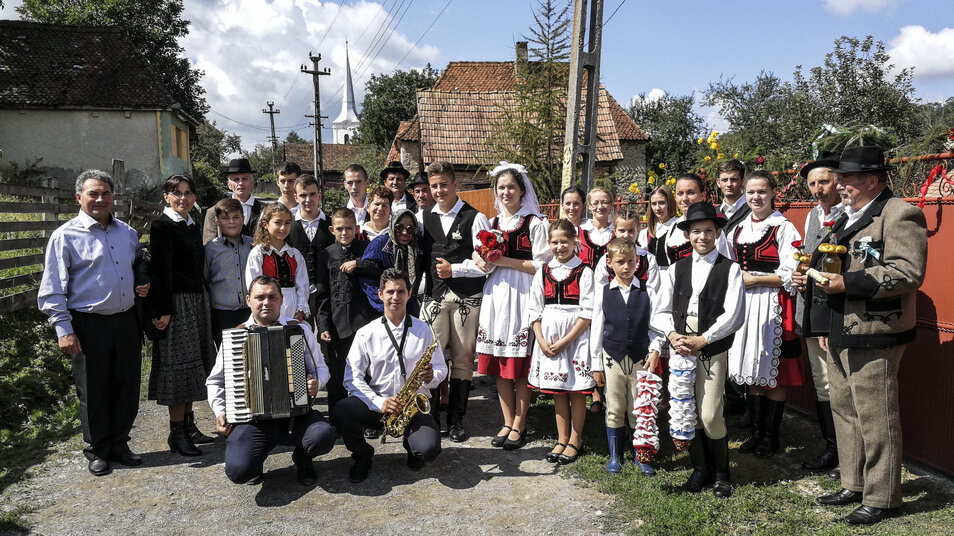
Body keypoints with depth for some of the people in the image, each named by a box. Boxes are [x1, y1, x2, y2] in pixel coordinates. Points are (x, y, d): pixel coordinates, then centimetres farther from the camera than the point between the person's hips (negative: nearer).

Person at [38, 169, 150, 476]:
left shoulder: (127, 233, 11)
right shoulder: (65, 236, -5)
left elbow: (139, 264, 29)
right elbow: (52, 290, -6)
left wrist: (143, 282, 7)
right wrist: (64, 331, -12)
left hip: (126, 321, 5)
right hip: (89, 325, -4)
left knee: (127, 387, 11)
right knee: (93, 393, 7)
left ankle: (119, 444, 29)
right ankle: (97, 452, 24)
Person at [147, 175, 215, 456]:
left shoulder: (193, 226, 15)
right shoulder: (162, 226, -9)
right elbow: (160, 270, -15)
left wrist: (202, 301, 17)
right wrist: (164, 311, -20)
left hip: (197, 301, 8)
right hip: (175, 302, -8)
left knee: (193, 363, 13)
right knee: (177, 363, -4)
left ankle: (188, 424, 23)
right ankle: (177, 432, 3)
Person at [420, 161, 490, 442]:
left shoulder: (475, 218, -2)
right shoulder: (426, 218, 12)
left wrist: (454, 269, -10)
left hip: (467, 298, -3)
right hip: (435, 296, 3)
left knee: (462, 358, 4)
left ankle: (456, 420, 15)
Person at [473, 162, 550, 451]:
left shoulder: (535, 224, -3)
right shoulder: (493, 223, 15)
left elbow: (541, 266, -8)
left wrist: (506, 261, -14)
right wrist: (485, 263, -1)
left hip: (523, 295, -6)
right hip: (495, 294, 6)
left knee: (520, 366, -2)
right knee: (499, 364, 8)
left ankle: (519, 425, 11)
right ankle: (508, 423, 19)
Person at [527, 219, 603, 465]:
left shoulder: (584, 273, -4)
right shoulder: (542, 274, 7)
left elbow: (587, 313, -9)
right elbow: (534, 310, 7)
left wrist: (565, 341, -14)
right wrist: (542, 341, -4)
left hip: (576, 337, -4)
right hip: (548, 338, 4)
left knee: (577, 390, 4)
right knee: (557, 391, 11)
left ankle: (575, 441, 18)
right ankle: (562, 440, 23)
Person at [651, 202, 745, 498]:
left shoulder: (730, 269, 3)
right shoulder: (676, 270, 12)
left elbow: (733, 315, -7)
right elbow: (659, 312, 7)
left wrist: (702, 340, -13)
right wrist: (673, 335, -10)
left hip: (712, 349, -3)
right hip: (679, 347, 3)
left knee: (710, 416, -7)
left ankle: (721, 473, 16)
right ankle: (700, 469, 27)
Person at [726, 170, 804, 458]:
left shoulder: (783, 228, -7)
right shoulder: (738, 228, 13)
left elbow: (790, 275, -12)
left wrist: (754, 280, -13)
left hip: (772, 307, -6)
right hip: (744, 305, 6)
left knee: (774, 374, 2)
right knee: (752, 371, 12)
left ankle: (771, 436, 15)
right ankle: (756, 431, 23)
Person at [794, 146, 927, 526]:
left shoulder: (899, 214, -10)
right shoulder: (847, 218, 18)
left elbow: (907, 273, -21)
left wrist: (845, 284, -24)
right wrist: (814, 279, 15)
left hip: (874, 337, -9)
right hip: (840, 336, 9)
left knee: (875, 418, -1)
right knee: (844, 411, 16)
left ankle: (881, 498, 13)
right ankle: (854, 485, 30)